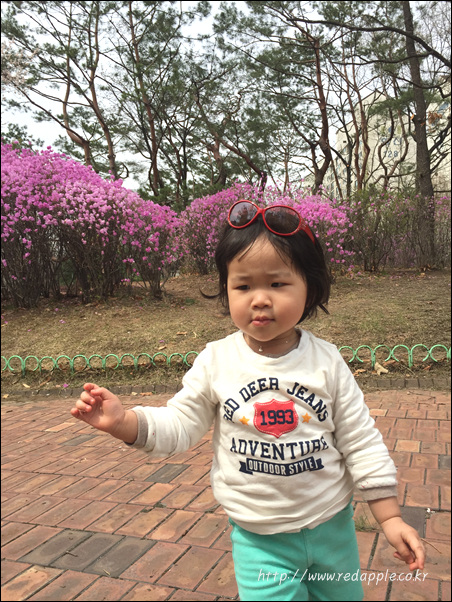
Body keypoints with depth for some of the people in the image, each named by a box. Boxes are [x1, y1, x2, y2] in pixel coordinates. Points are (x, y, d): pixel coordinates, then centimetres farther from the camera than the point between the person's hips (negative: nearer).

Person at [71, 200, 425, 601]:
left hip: (332, 526, 2)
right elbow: (180, 426, -5)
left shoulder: (327, 363, -11)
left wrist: (390, 518, -5)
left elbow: (361, 443, -5)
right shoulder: (216, 362, -12)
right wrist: (124, 422, -21)